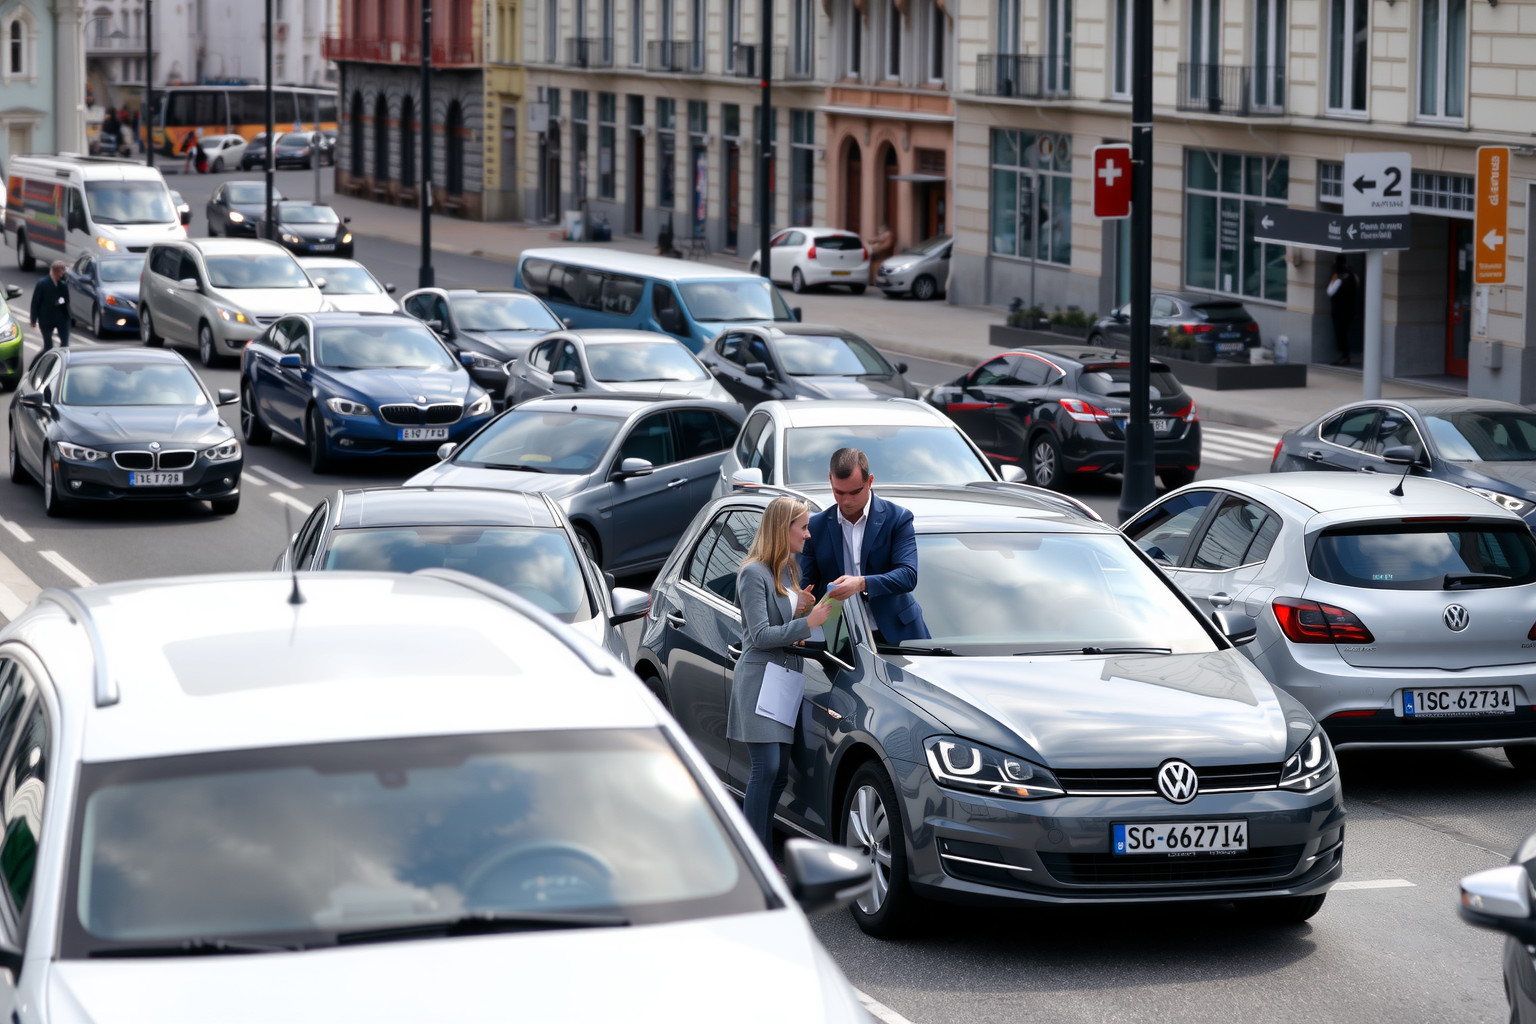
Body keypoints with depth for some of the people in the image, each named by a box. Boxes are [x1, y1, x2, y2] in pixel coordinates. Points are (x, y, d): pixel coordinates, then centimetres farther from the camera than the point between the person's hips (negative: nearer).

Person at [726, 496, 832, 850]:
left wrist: (801, 610, -1)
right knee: (767, 768, -13)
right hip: (760, 678, -9)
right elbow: (761, 636, -15)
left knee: (778, 774, 7)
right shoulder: (754, 574, -11)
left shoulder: (790, 572, 16)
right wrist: (807, 622, -19)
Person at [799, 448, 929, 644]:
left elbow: (908, 576, -11)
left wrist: (862, 584, -28)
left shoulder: (897, 518, 0)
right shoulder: (817, 526, 8)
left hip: (894, 633, -2)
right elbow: (806, 583, 9)